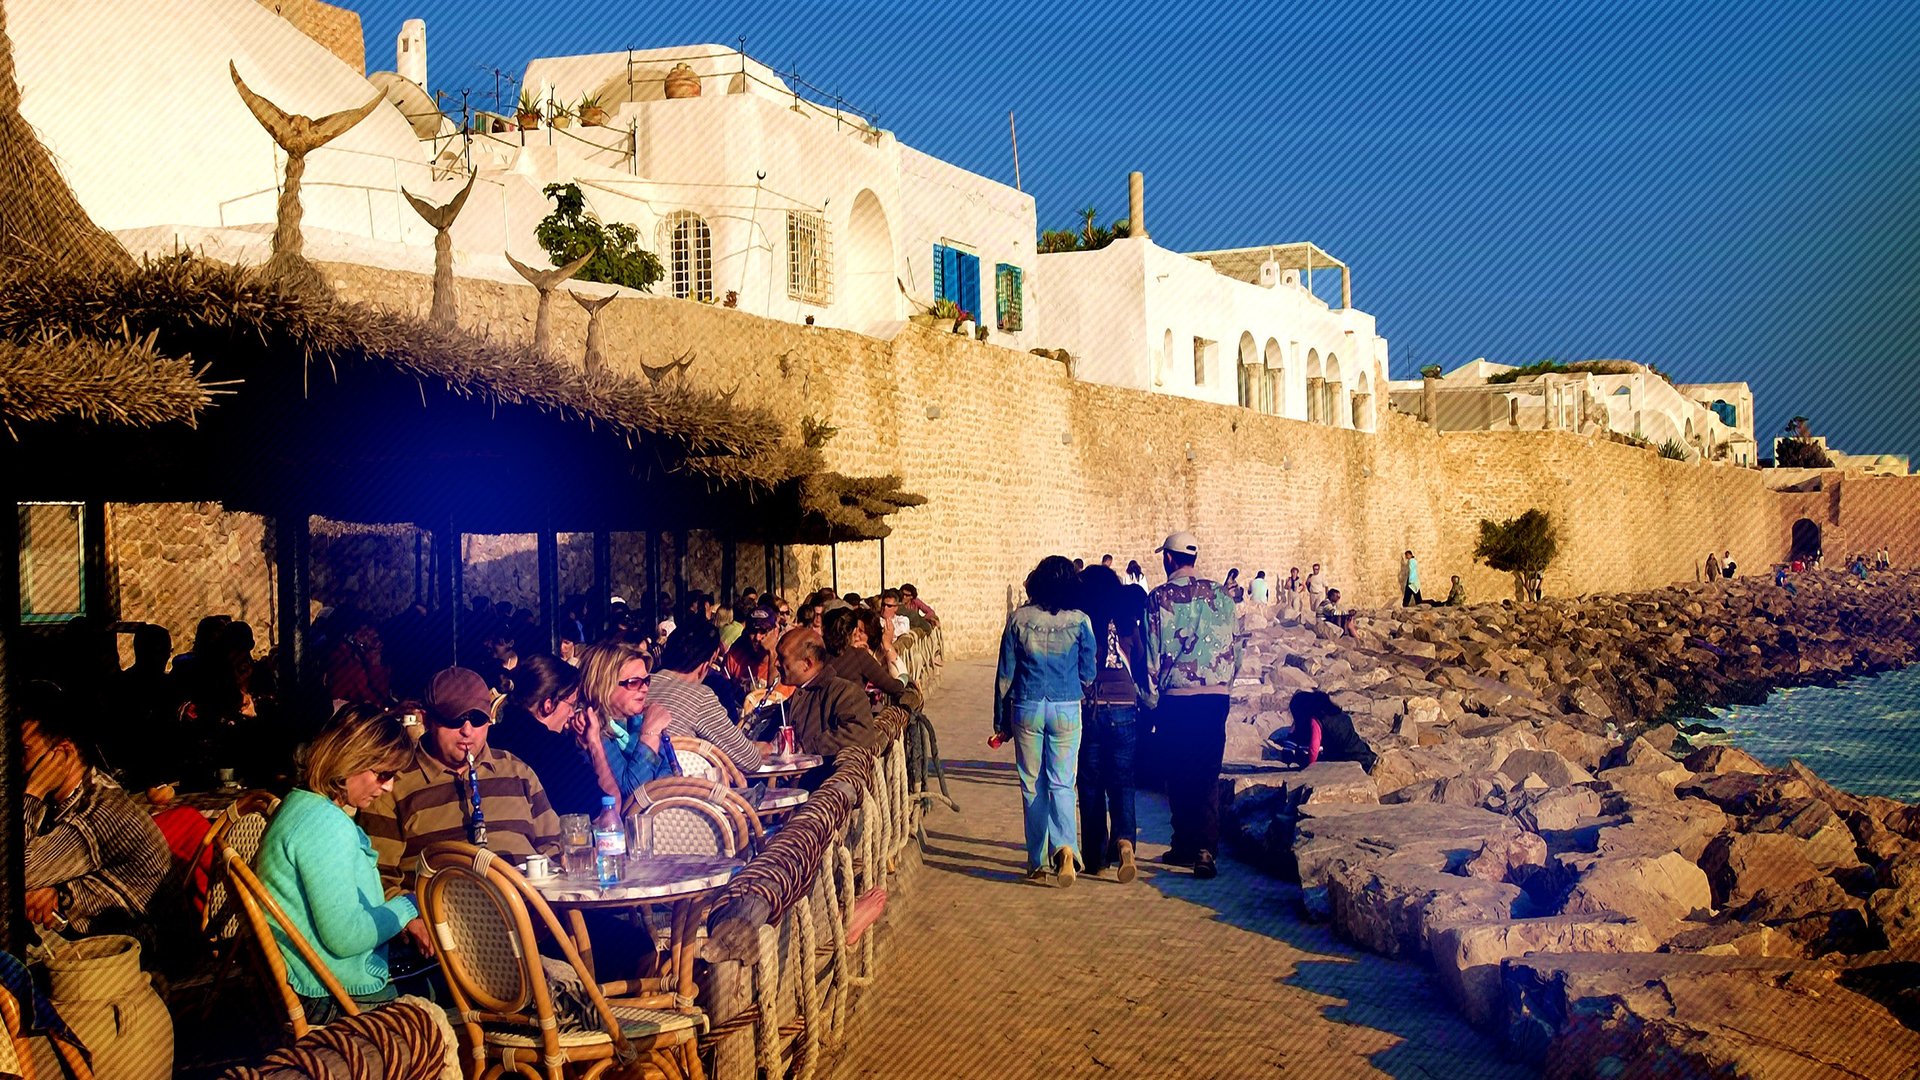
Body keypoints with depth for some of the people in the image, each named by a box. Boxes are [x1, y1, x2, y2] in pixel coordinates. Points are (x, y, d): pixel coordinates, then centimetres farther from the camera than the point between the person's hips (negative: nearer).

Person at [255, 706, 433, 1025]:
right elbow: (345, 936, -25)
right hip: (333, 1000, -10)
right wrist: (407, 908, -10)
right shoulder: (326, 824, -22)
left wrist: (400, 915, 6)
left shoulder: (302, 806, 11)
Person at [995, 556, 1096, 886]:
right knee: (1062, 783, 6)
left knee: (1032, 785, 10)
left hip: (1027, 709, 0)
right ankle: (1064, 846, -18)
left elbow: (1005, 673, 1)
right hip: (1067, 710, 0)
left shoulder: (1019, 619, -3)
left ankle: (1037, 863, 13)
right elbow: (1089, 673, 1)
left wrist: (1001, 718, 10)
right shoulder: (1080, 620, -4)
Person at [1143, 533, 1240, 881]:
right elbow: (1235, 646, 10)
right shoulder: (1220, 595, 6)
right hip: (1216, 695, 2)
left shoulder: (1159, 598, -4)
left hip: (1176, 698, -2)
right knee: (1208, 776, 3)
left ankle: (1185, 845, 17)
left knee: (1179, 774, 10)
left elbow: (1152, 652, -4)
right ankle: (1205, 848, -9)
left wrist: (1151, 701, 4)